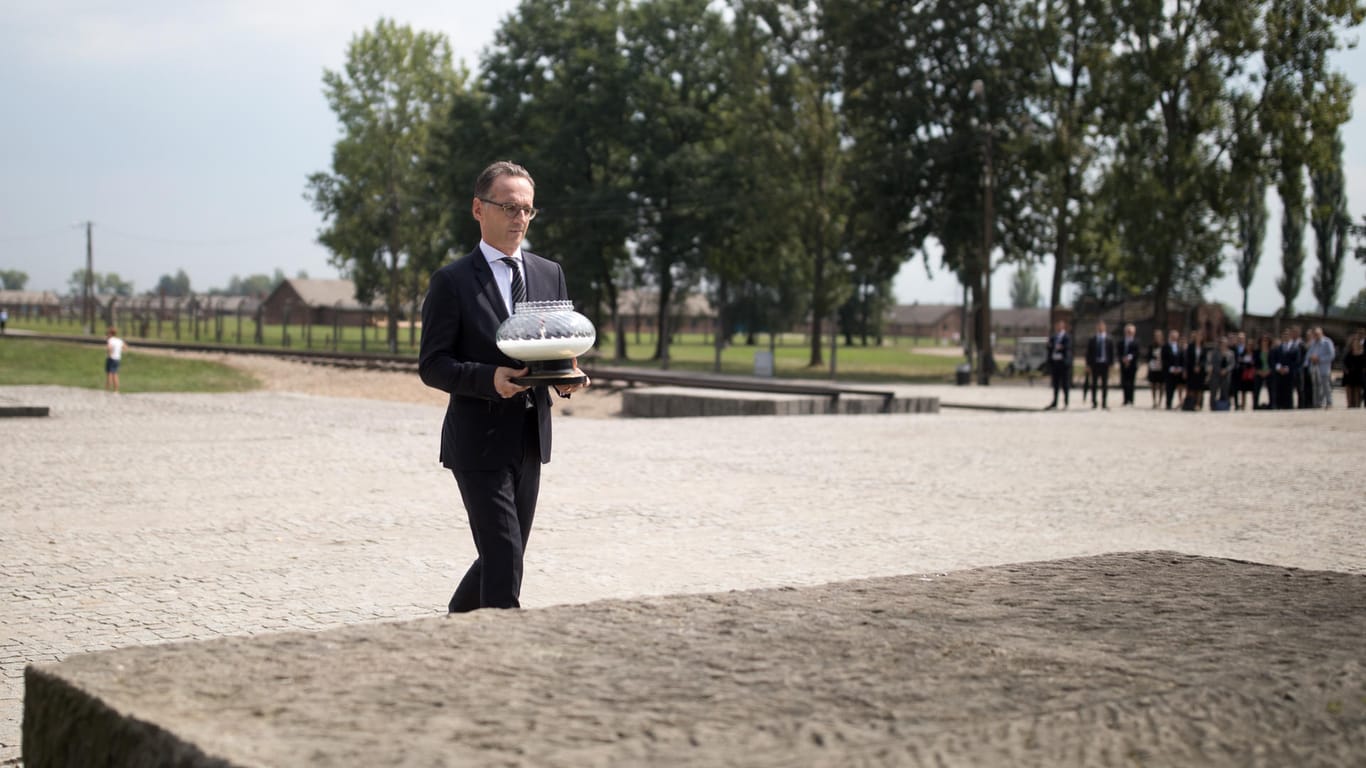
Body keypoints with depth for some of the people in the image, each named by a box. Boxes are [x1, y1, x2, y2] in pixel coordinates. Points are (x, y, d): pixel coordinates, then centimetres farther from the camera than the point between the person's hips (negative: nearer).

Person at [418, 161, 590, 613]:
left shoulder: (550, 275, 11)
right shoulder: (452, 281, -5)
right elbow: (431, 366, -8)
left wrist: (567, 378, -6)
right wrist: (489, 379, -25)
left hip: (531, 440, 6)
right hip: (480, 441, -6)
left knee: (504, 557, 15)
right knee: (505, 558, -11)